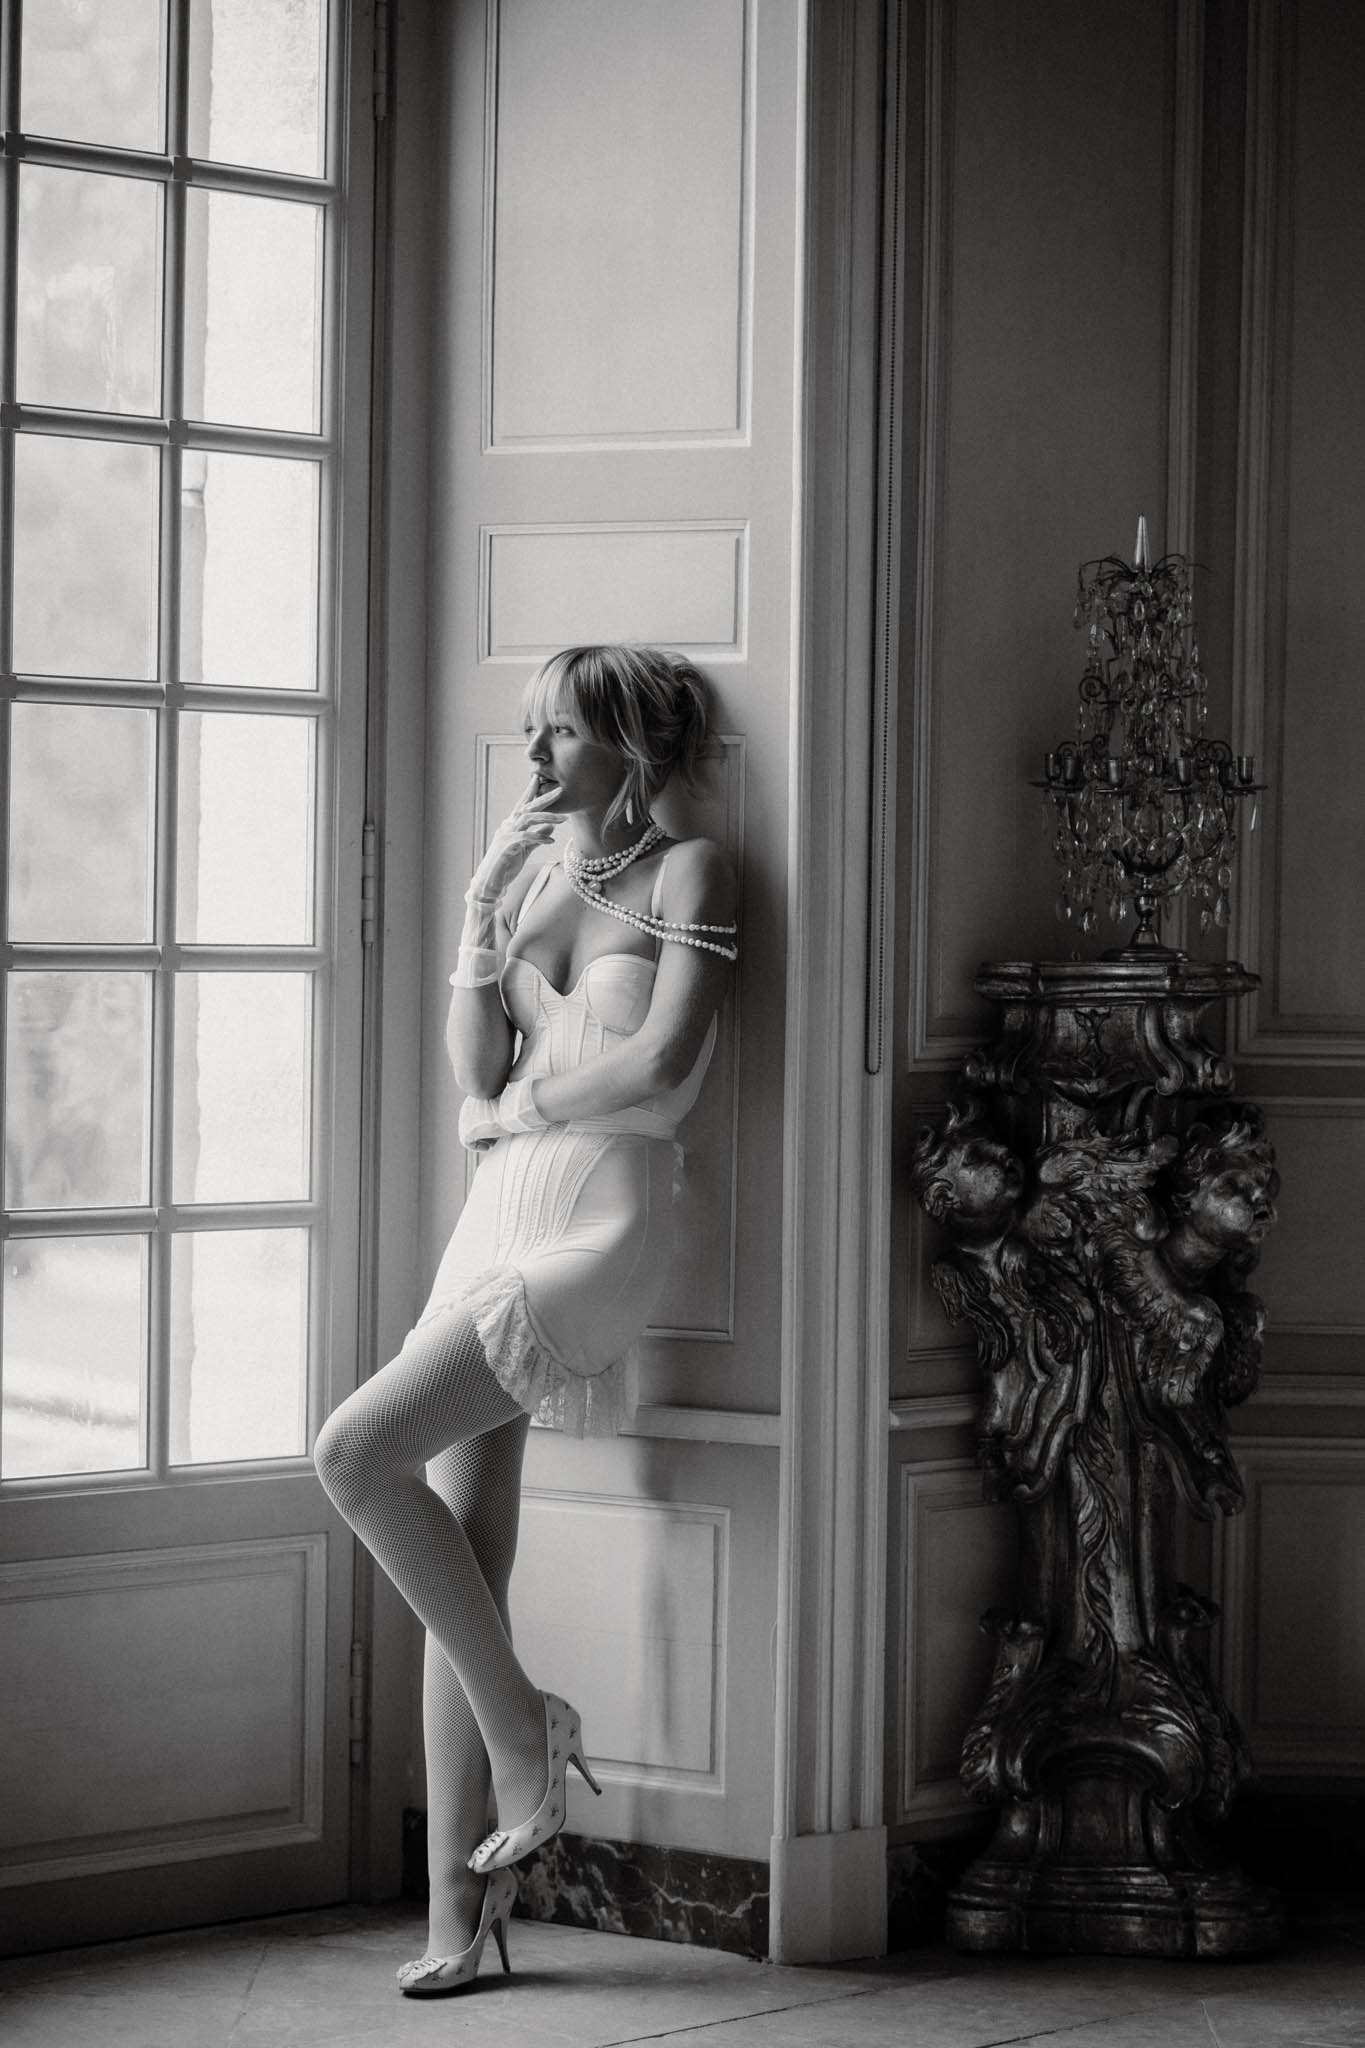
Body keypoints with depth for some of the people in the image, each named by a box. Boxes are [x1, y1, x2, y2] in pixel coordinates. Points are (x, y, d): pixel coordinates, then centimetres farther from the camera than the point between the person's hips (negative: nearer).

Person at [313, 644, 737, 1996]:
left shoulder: (686, 872, 0)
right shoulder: (528, 877, 18)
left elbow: (660, 1068, -12)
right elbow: (477, 1070, 8)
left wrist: (511, 1107, 0)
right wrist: (484, 905, -2)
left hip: (599, 1222, -6)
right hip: (497, 1220, 7)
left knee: (357, 1451, -22)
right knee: (462, 1564, -1)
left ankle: (522, 1726, -5)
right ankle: (458, 1908, 2)